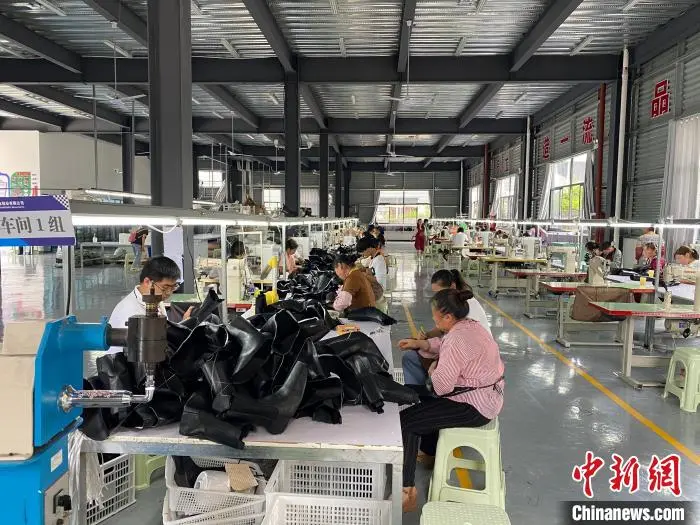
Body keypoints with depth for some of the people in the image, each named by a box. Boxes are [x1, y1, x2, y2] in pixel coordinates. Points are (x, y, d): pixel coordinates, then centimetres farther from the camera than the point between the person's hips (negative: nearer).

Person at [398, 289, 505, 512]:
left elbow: (442, 385, -30)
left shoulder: (459, 338, -28)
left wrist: (433, 370, -9)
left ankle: (407, 491, -7)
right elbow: (446, 346, 22)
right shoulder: (468, 324, 3)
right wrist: (419, 344, 9)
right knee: (418, 396, 27)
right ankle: (432, 452, 43)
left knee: (405, 421, -10)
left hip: (474, 406, -11)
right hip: (483, 395, 11)